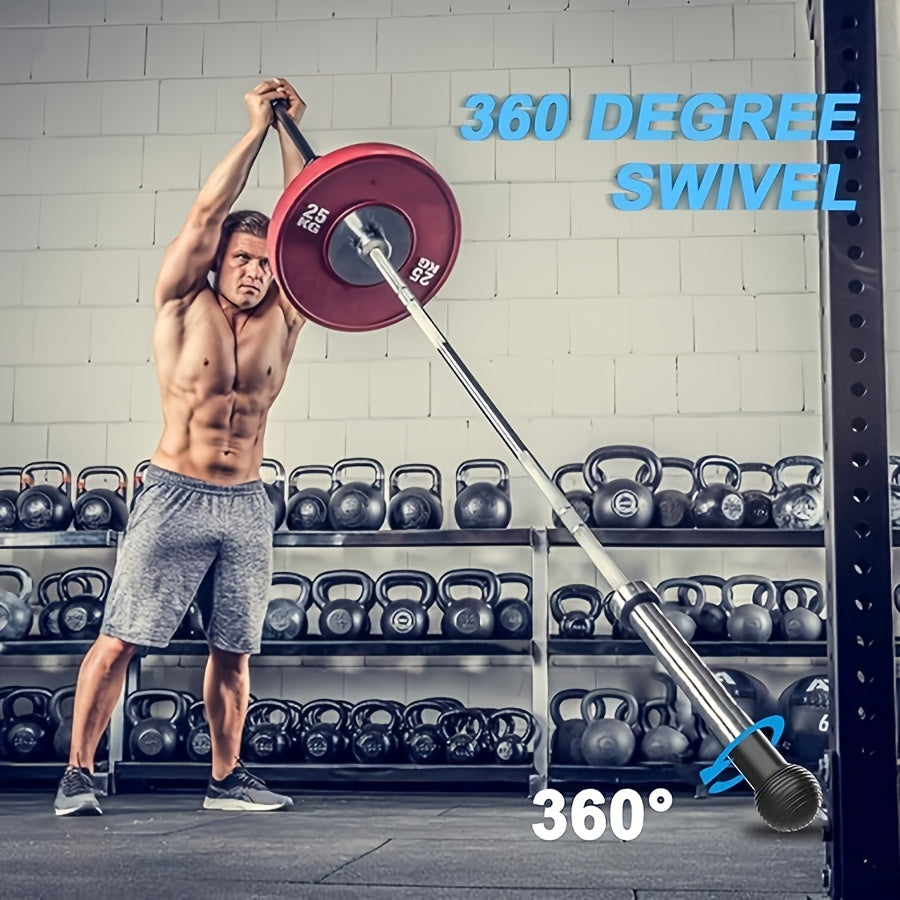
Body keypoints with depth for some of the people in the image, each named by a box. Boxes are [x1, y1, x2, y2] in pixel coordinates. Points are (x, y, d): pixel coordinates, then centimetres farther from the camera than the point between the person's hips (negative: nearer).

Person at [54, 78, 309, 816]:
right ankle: (77, 774, 7)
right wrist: (256, 129, -4)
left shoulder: (281, 317, 6)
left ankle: (227, 778, 21)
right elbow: (206, 214, -9)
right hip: (177, 498, -3)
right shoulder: (183, 304, -1)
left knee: (234, 651, 8)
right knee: (118, 640, -3)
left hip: (248, 505, 3)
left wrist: (293, 131, 1)